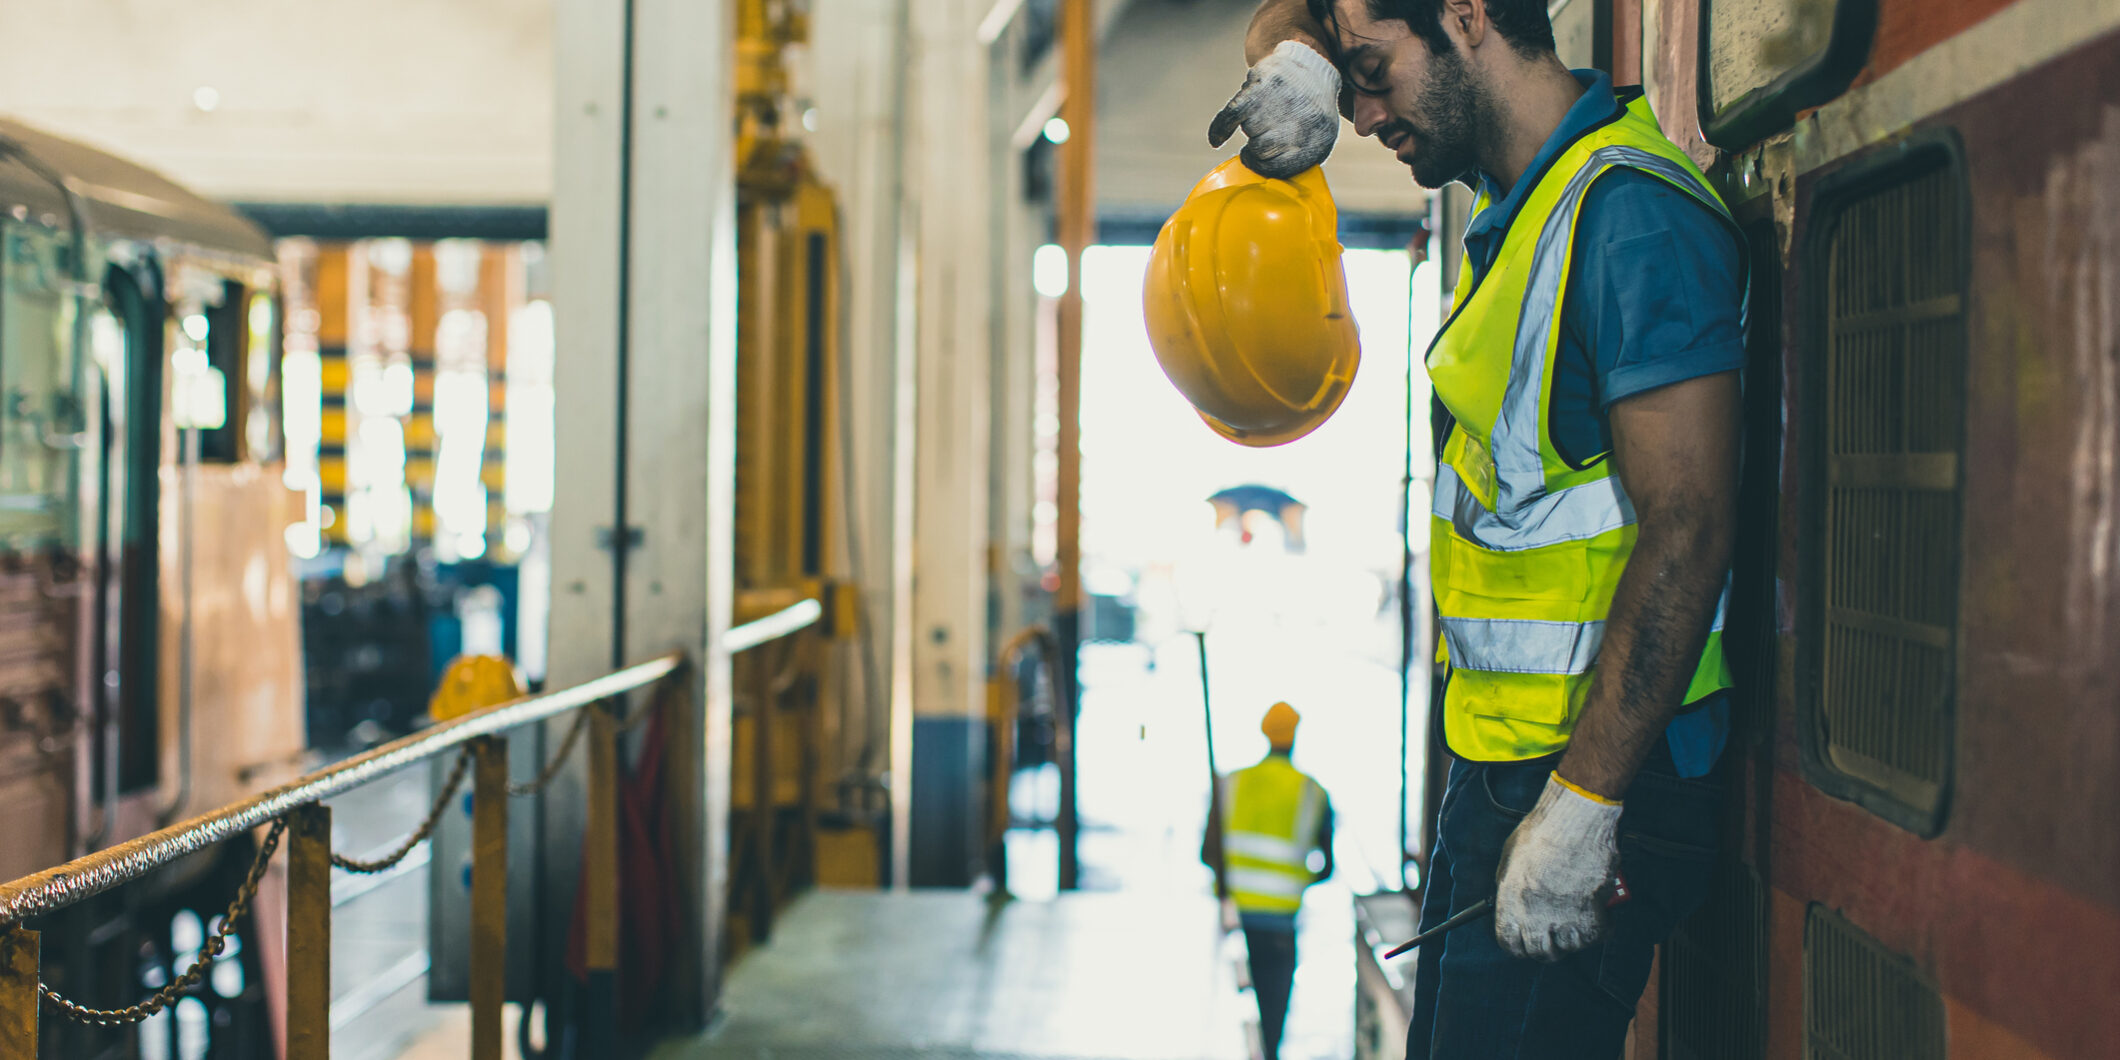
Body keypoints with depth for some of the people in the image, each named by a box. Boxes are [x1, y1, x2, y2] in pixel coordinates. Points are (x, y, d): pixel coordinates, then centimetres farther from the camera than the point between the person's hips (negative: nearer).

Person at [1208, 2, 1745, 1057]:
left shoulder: (1631, 218, -20)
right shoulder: (1524, 180, 9)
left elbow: (1687, 532, -25)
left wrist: (1578, 812, -27)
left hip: (1590, 767, -10)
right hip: (1499, 761, 10)